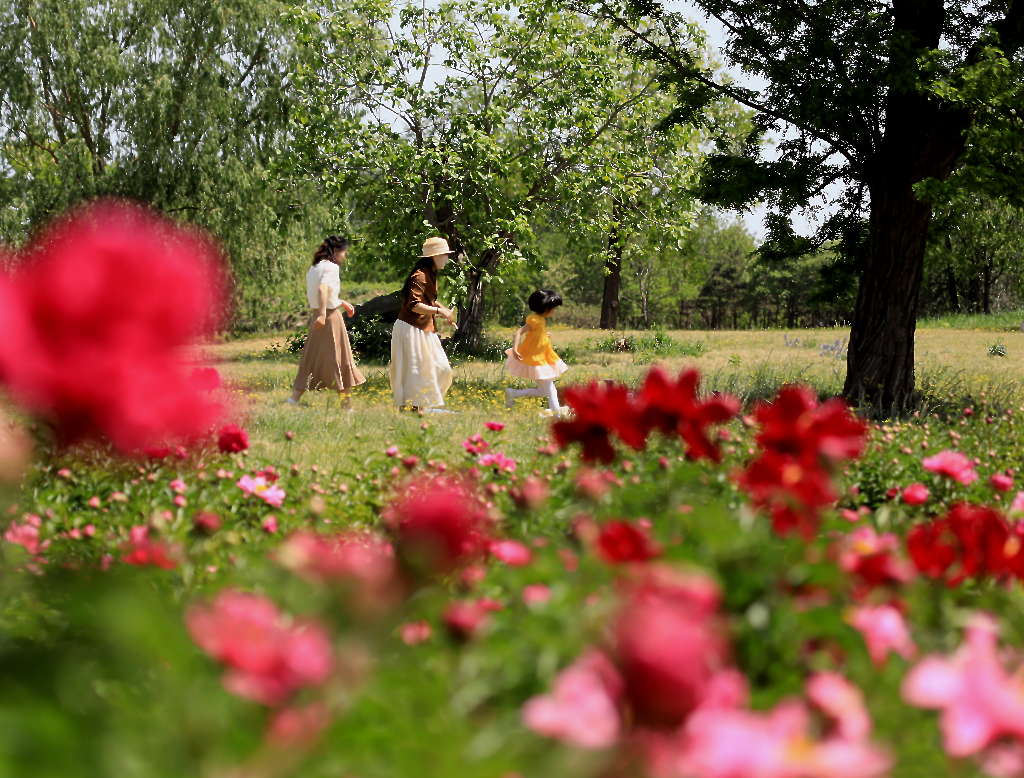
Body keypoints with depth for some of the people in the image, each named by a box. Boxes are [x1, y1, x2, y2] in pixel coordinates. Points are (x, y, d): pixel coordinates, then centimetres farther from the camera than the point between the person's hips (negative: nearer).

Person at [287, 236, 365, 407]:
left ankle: (293, 399, 2)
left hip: (315, 315, 8)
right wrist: (322, 313, -36)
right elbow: (323, 288, -28)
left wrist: (341, 303, 31)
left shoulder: (313, 269, 14)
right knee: (340, 359, 1)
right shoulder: (332, 267, -12)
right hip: (330, 316, -8)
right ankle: (346, 404, 7)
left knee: (311, 360, 9)